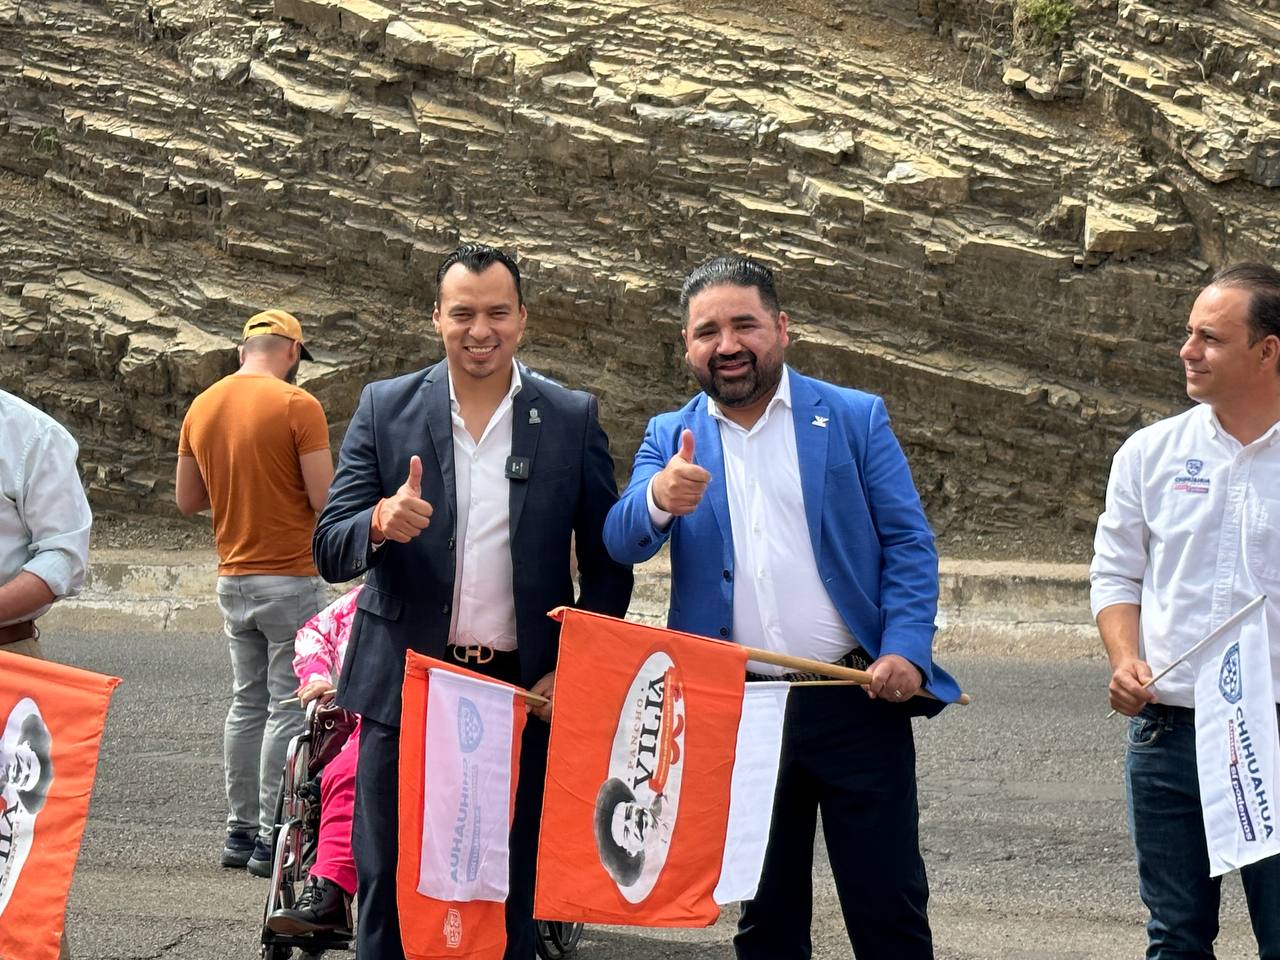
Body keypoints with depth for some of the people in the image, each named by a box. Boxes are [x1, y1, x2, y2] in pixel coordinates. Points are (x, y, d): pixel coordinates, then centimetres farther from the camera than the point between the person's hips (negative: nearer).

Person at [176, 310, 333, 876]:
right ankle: (272, 838, -2)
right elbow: (325, 500, -15)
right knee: (289, 708, -2)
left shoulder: (202, 408, 7)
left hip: (232, 580, 7)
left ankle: (240, 830, 17)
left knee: (248, 703, 14)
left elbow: (187, 500, 13)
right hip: (290, 580, -7)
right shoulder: (296, 405, -12)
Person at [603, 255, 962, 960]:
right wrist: (660, 499, -29)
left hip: (854, 702, -2)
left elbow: (910, 545, 0)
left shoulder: (855, 418, 3)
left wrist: (906, 651, -15)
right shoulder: (671, 439, 8)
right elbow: (622, 543, -6)